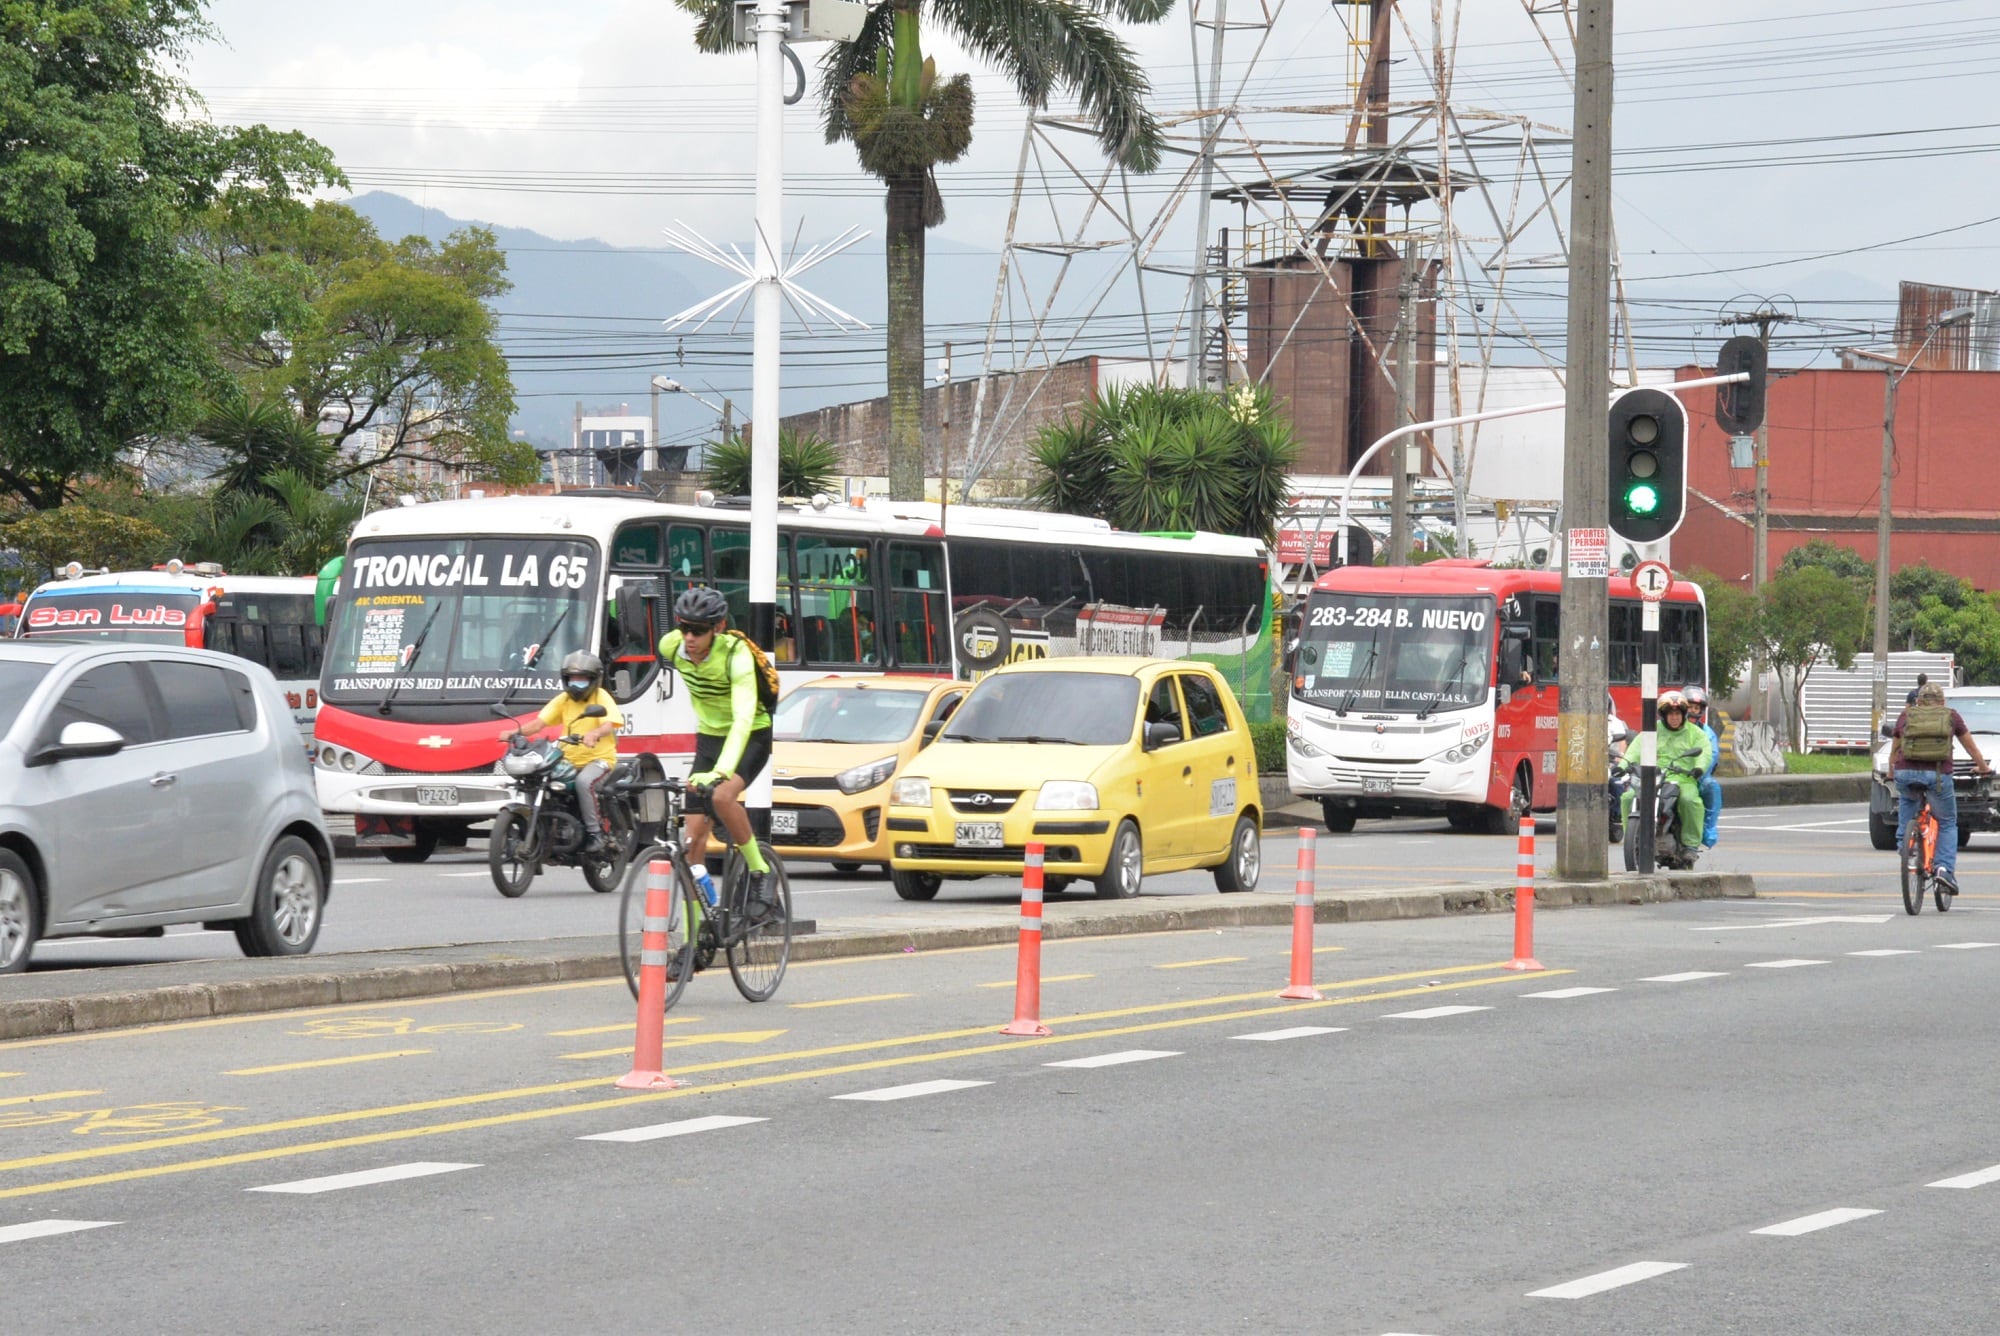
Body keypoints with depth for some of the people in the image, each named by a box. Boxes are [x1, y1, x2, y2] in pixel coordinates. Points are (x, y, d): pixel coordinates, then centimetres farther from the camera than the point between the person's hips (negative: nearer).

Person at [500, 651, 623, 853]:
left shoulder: (601, 697, -1)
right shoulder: (563, 700, 14)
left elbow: (611, 724, -19)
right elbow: (541, 722, 3)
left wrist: (594, 733, -42)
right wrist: (516, 732, -15)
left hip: (599, 758, -6)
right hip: (570, 760, 6)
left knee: (584, 781, -36)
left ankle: (595, 834, -29)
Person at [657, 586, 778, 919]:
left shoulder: (735, 654, -29)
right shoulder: (672, 647, -14)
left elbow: (743, 719, -40)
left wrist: (720, 772, -53)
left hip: (750, 738, -5)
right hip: (708, 738, 5)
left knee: (721, 796, -35)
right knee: (694, 837, -4)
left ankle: (760, 871, -12)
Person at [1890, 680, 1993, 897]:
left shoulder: (1906, 715, 19)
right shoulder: (1950, 716, 17)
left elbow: (1894, 751, 26)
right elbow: (1970, 745, 28)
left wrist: (1891, 772, 44)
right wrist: (1983, 767, 44)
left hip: (1905, 772, 1)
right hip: (1938, 775, -1)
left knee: (1906, 800, 37)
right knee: (1947, 824, 15)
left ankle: (1903, 843, 23)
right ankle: (1946, 867, -2)